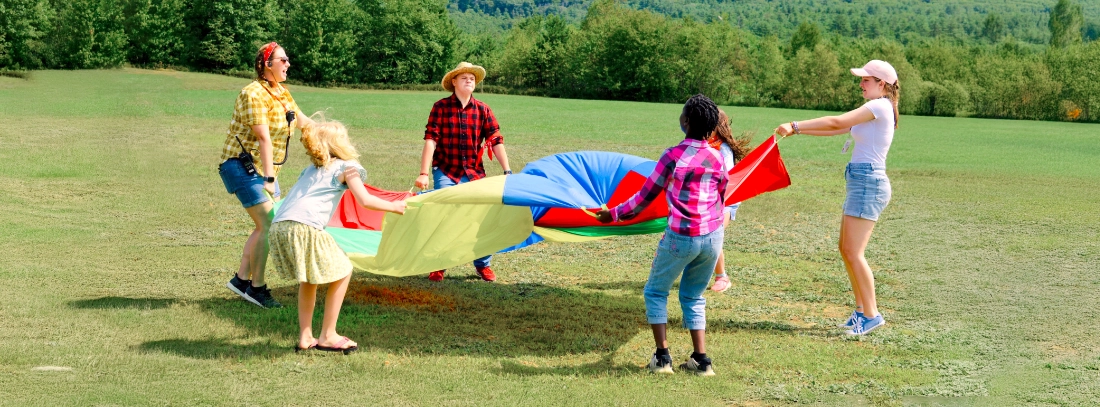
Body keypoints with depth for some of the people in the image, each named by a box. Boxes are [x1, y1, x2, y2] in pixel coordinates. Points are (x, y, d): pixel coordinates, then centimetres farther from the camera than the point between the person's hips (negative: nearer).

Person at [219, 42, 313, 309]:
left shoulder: (282, 92, 10)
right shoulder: (255, 94, -19)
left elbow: (302, 120, 22)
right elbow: (263, 138, -23)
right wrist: (269, 179, -26)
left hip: (264, 169, 10)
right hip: (243, 166, -10)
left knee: (268, 225, 11)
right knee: (267, 226, -12)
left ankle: (241, 279, 20)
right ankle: (257, 287, -2)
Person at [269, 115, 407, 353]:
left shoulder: (310, 169, 32)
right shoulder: (346, 167, 11)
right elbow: (364, 200, 1)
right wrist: (393, 207, 14)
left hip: (278, 225, 8)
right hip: (305, 227, -7)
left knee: (308, 278, 27)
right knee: (341, 273, 9)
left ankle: (305, 337, 25)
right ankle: (327, 336, 10)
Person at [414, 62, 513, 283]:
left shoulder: (482, 110, 2)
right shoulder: (441, 107, -5)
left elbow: (496, 141, -2)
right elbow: (430, 140, -10)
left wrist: (507, 170, -9)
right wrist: (424, 173, -17)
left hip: (474, 173, 2)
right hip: (445, 172, -2)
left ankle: (483, 264, 16)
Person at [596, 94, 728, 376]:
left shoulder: (673, 156, -12)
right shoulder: (717, 158, 2)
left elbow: (645, 197, -4)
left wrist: (614, 214, 9)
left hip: (680, 237, -5)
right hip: (713, 236, 5)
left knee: (656, 292, 14)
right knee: (693, 297, 19)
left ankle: (662, 357, 8)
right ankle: (700, 360, 12)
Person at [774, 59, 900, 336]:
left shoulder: (880, 106, -11)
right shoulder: (875, 110, 18)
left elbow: (836, 122, -17)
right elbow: (837, 129, 17)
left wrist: (795, 126, -14)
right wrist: (798, 130, 10)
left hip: (868, 183, -10)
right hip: (862, 182, 10)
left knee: (854, 252, -10)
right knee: (846, 249, 12)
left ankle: (871, 314, -5)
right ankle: (862, 310, 18)